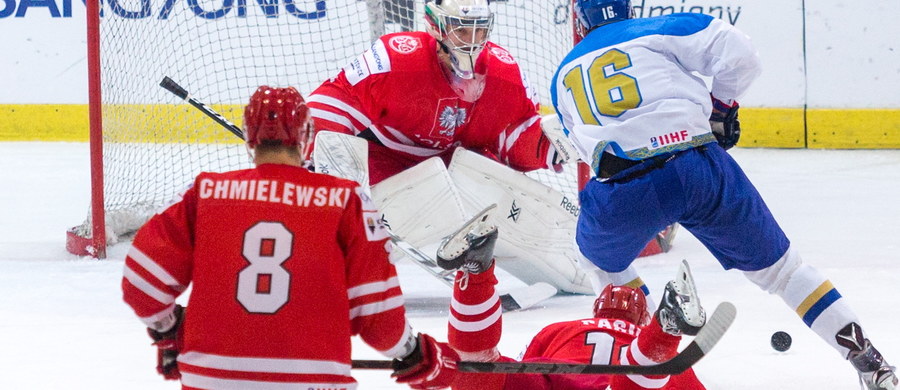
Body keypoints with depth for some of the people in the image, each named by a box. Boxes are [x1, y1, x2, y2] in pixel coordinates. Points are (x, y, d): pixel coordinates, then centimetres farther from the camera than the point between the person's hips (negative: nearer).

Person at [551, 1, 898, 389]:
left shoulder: (563, 78, 24)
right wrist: (722, 106, 19)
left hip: (622, 195, 1)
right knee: (777, 265, 14)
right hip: (699, 169, 0)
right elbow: (737, 52, 2)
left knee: (598, 254, 35)